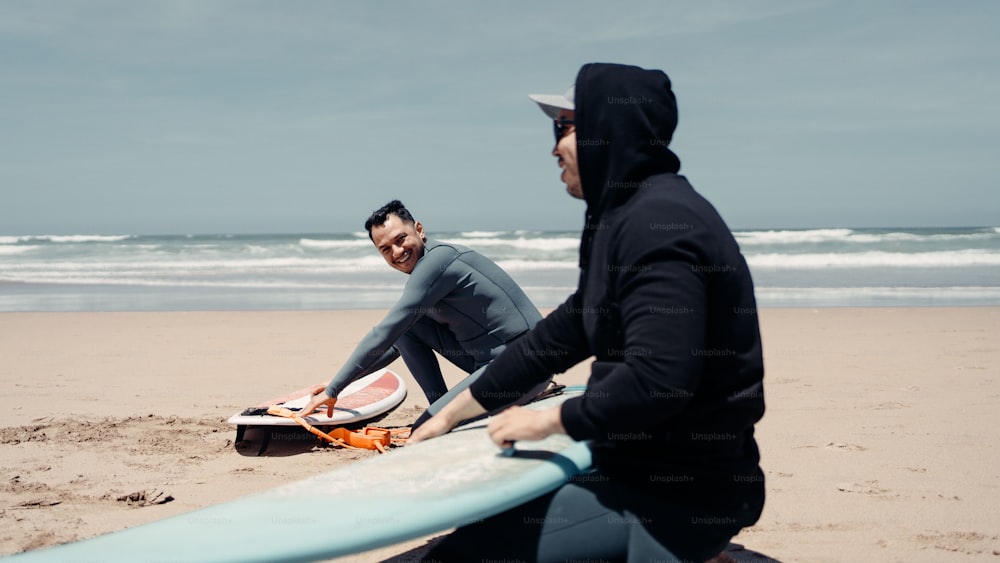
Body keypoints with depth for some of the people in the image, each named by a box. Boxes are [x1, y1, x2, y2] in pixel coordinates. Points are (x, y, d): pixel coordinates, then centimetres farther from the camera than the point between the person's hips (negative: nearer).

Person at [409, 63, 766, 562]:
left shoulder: (658, 222, -20)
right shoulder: (624, 219, 14)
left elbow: (659, 378, -29)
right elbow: (564, 333, 19)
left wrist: (548, 420, -14)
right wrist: (456, 410, 20)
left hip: (683, 499, -10)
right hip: (646, 474, 10)